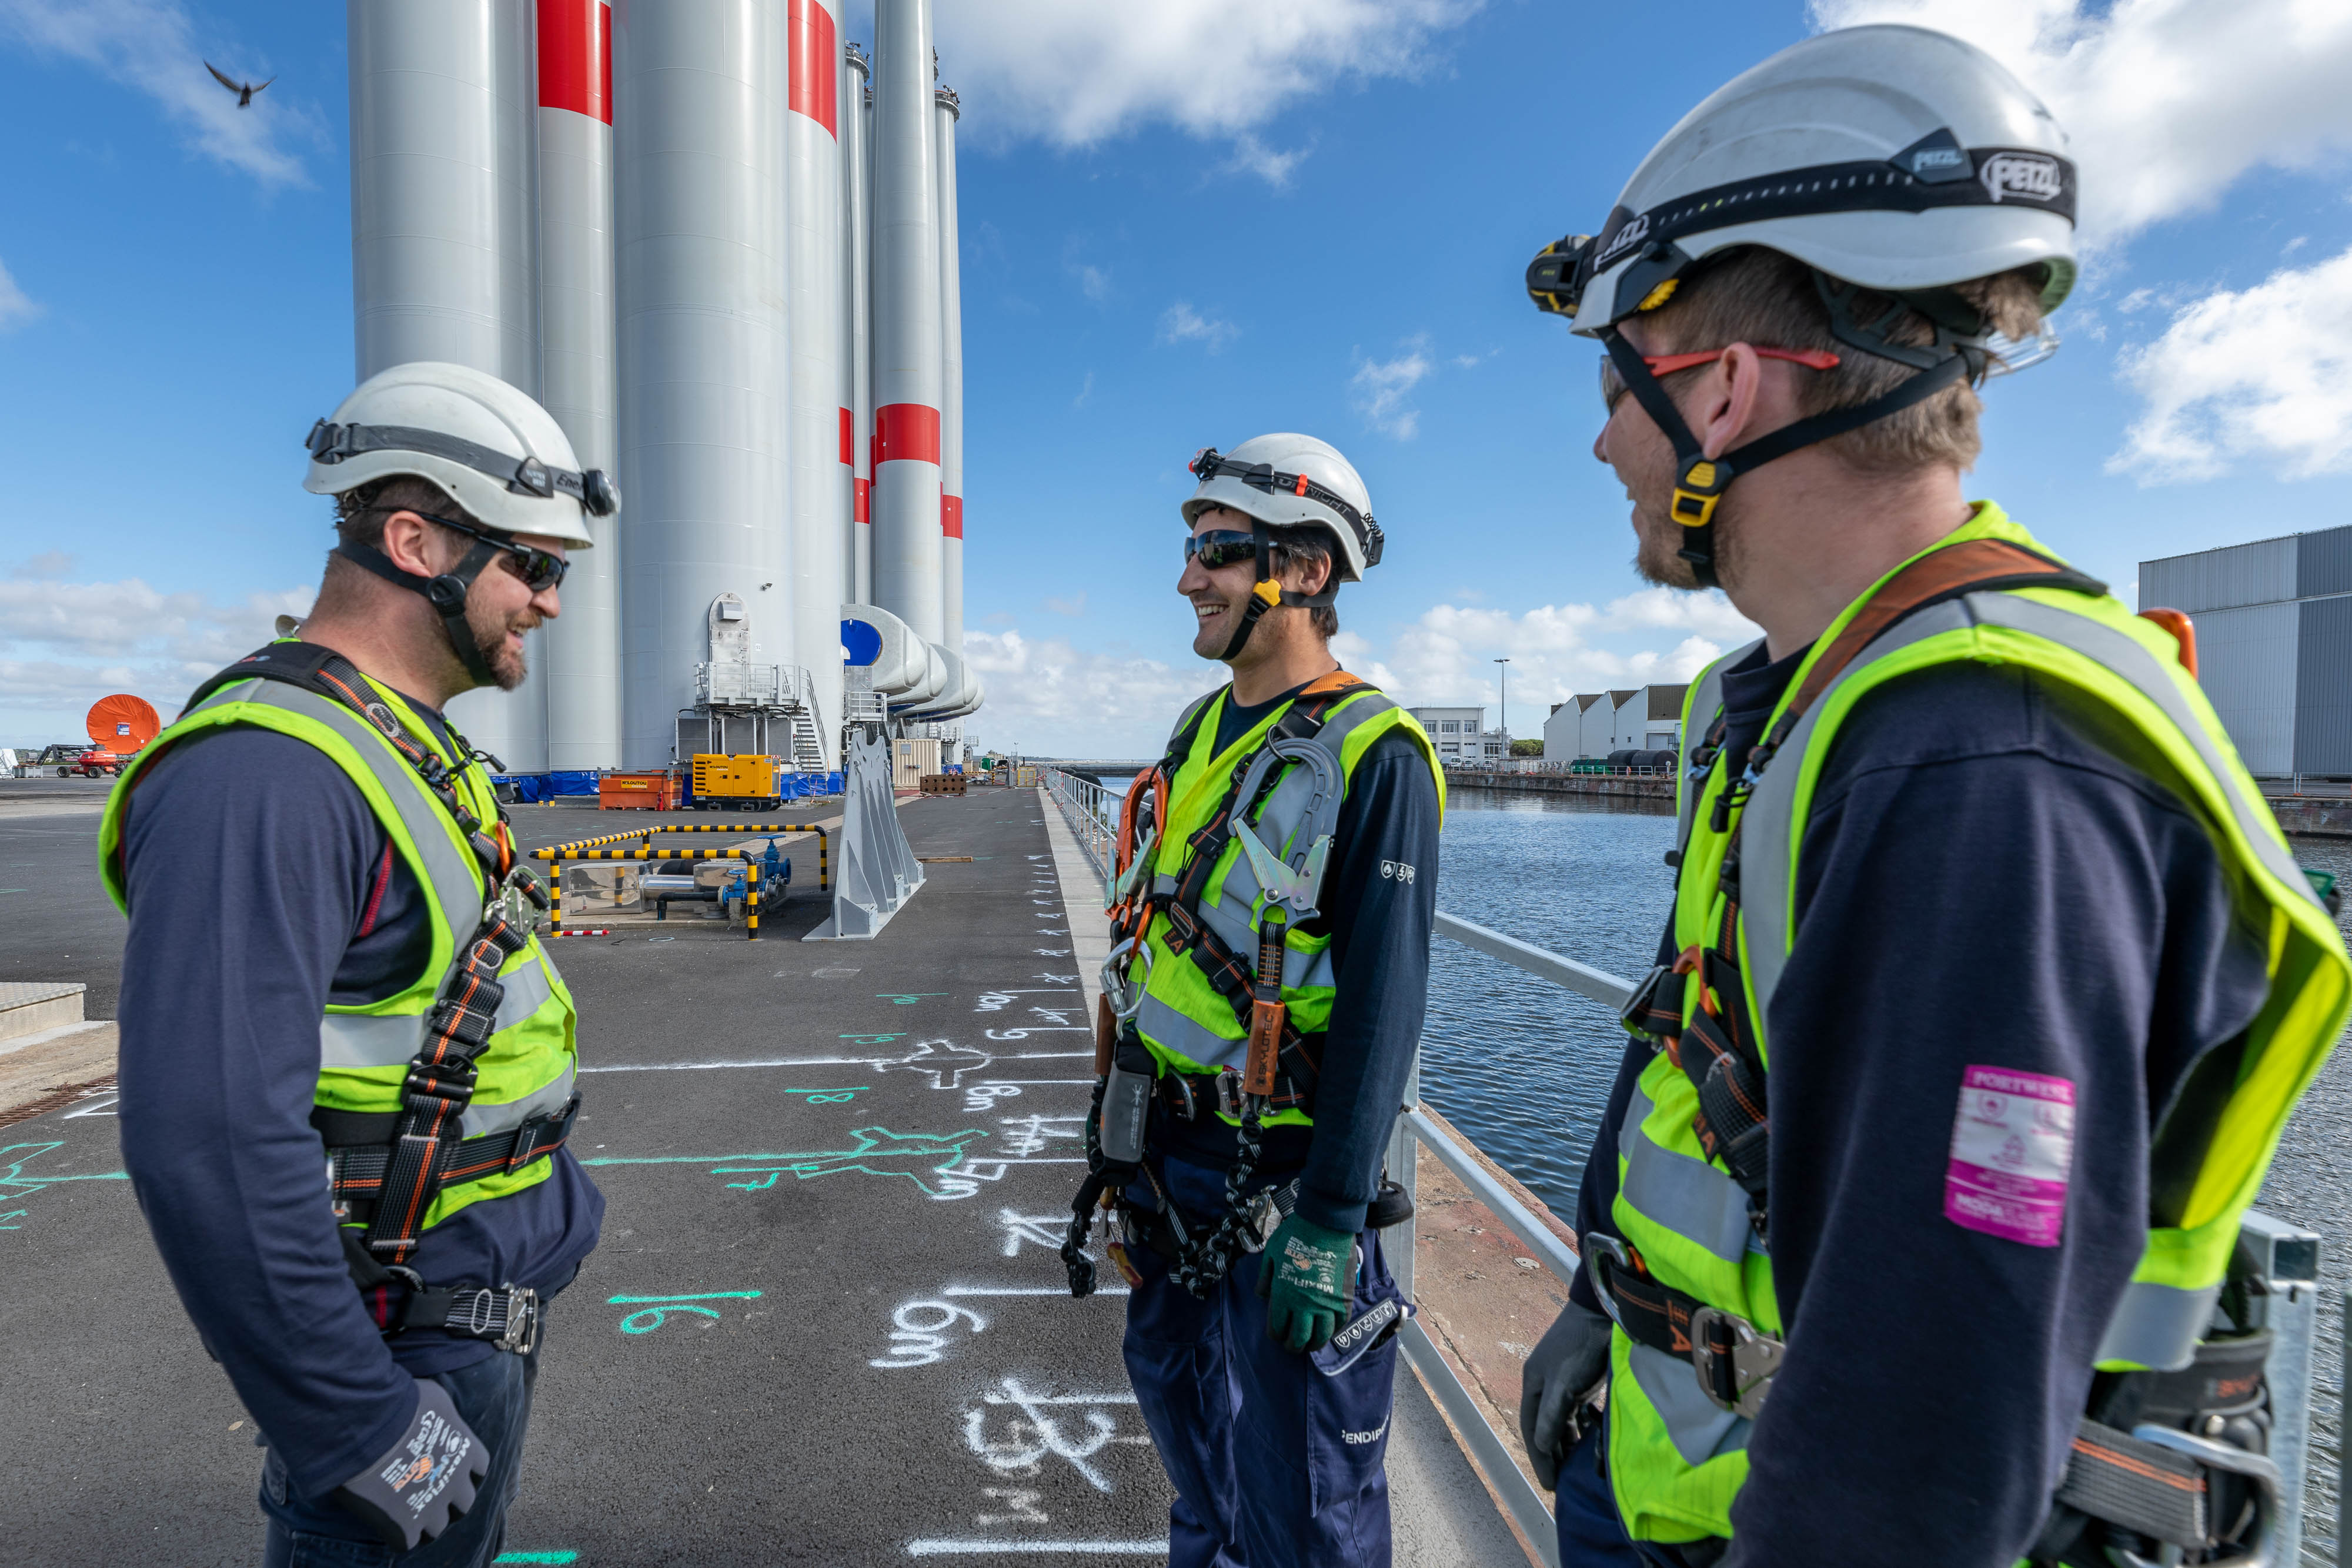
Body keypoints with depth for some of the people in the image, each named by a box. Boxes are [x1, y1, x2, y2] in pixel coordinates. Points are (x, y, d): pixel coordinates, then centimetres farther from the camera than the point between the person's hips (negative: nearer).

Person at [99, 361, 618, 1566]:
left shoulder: (406, 746, 7)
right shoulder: (265, 772, -25)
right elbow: (212, 1139, -31)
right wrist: (364, 1430, -24)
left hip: (486, 1300, 9)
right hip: (404, 1342, -9)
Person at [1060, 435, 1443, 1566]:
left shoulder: (1372, 755, -16)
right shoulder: (1198, 733, 8)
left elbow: (1383, 1000, -20)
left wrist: (1331, 1217, -20)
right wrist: (1113, 1114, 16)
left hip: (1280, 1169, -7)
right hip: (1164, 1154, 8)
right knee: (1181, 1403, 26)